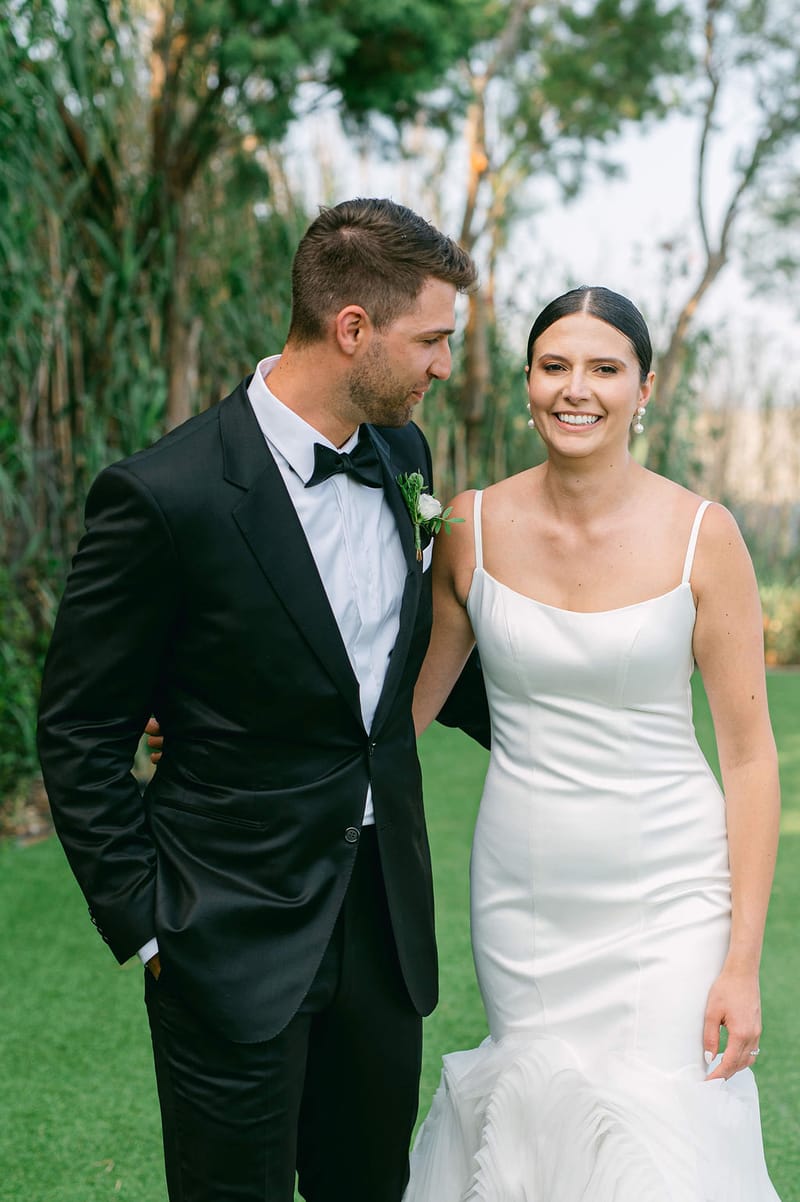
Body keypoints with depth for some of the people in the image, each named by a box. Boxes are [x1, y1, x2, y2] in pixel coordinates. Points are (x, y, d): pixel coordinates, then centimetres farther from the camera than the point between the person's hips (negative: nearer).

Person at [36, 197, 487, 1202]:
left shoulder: (403, 455, 3)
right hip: (237, 941, -6)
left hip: (386, 920, 6)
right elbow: (78, 734, -10)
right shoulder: (164, 496, -18)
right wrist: (142, 922, -9)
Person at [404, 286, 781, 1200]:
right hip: (521, 898, 2)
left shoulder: (700, 535, -9)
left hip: (666, 899, -2)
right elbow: (409, 702, 9)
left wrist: (743, 963, -8)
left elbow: (749, 754, -6)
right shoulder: (473, 527, -2)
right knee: (537, 1124, 11)